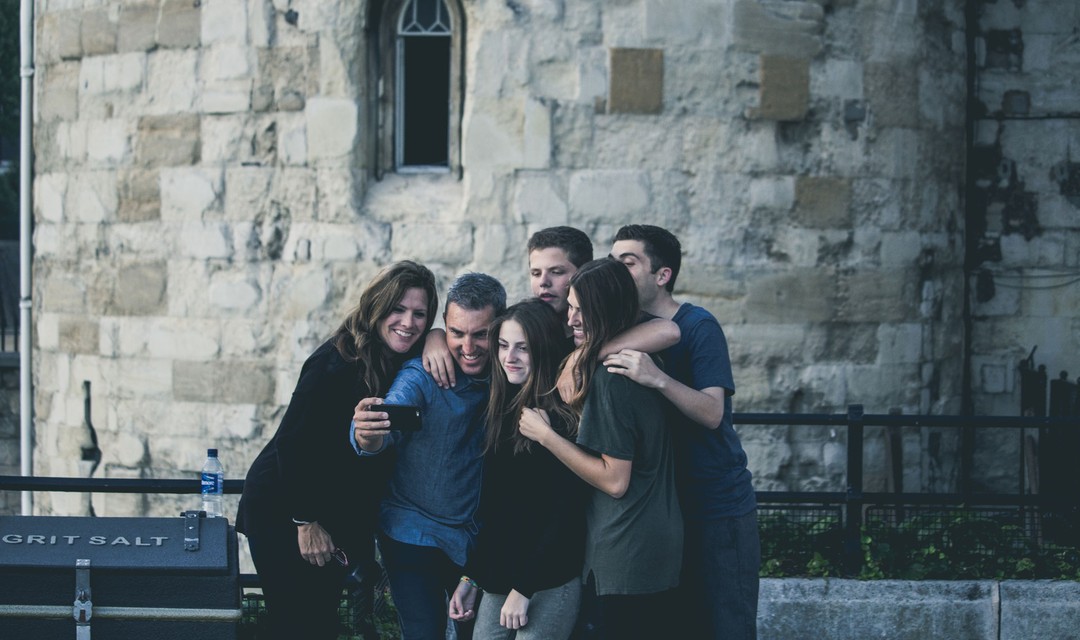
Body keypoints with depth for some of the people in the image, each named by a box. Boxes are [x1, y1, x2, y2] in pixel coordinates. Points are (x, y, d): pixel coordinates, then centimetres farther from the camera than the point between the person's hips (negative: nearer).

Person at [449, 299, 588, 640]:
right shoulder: (503, 410, 10)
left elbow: (565, 513, -15)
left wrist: (524, 587, -15)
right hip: (499, 578, 7)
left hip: (549, 584, -7)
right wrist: (469, 574, 13)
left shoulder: (564, 418, -11)